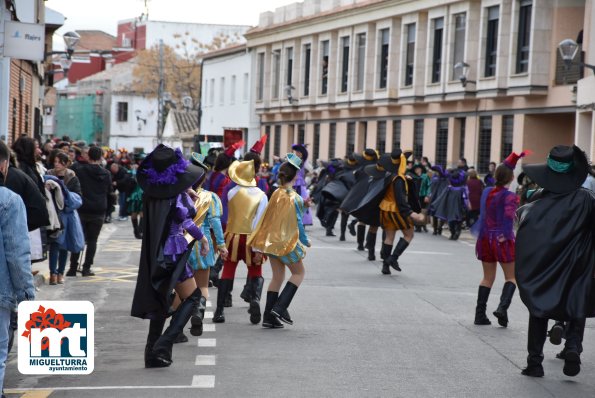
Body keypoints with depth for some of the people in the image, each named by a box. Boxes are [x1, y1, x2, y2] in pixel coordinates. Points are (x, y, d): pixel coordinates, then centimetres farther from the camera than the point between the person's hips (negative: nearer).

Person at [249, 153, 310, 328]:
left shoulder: (276, 194, 1)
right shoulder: (294, 198, -16)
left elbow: (269, 217, 7)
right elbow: (297, 222, -11)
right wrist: (305, 241, 2)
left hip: (272, 240, 6)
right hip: (288, 242, -6)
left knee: (277, 277, 14)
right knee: (299, 273, 13)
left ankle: (269, 317, 12)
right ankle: (280, 308, 0)